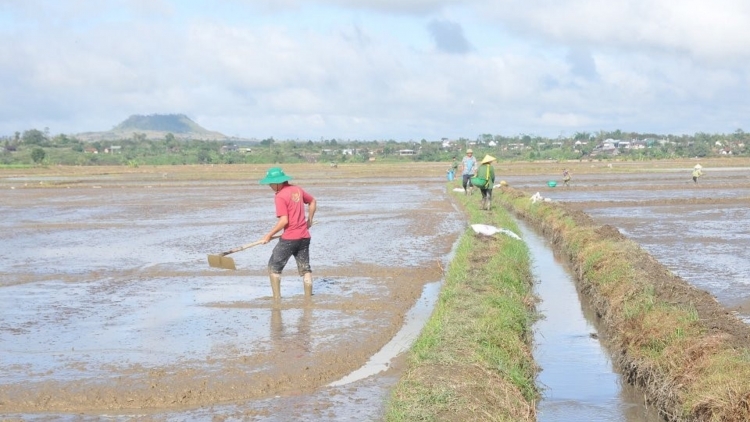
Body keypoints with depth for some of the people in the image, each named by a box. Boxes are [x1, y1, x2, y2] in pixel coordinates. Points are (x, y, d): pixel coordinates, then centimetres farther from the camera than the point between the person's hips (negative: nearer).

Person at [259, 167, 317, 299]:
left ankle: (277, 298, 1)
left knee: (274, 267, 5)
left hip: (289, 238, -7)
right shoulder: (297, 190, 8)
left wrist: (269, 235, -11)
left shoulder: (280, 196, -14)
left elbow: (284, 220, -19)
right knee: (305, 268, 12)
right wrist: (309, 221, 31)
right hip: (304, 236, 7)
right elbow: (313, 202, 23)